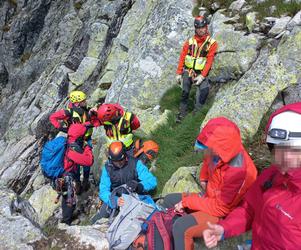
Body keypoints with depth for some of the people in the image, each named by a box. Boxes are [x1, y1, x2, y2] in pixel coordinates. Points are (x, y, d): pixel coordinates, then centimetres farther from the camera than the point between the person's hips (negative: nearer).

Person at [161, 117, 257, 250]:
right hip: (211, 198, 9)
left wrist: (187, 202, -20)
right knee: (169, 200, 10)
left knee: (180, 227, -27)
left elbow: (221, 209, -28)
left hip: (225, 214, -9)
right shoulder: (222, 153, -13)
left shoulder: (238, 172, -35)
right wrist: (203, 180, 5)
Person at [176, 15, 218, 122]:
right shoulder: (189, 41, 4)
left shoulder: (212, 43, -2)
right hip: (188, 71, 2)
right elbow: (182, 58, 5)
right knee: (185, 92, -7)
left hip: (201, 73, -2)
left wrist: (202, 76, -15)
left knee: (204, 89, -24)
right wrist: (179, 73, 0)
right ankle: (182, 113, 4)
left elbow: (209, 61, -8)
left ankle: (197, 112, -16)